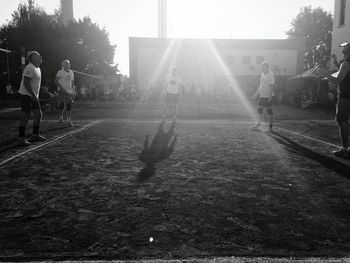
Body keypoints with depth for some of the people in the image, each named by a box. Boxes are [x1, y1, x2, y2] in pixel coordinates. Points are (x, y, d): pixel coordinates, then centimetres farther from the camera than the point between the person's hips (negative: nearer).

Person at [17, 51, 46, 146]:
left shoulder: (37, 68, 14)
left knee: (38, 114, 11)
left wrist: (36, 96, 18)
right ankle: (21, 139, -2)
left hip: (33, 96, 10)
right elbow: (26, 83, -24)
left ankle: (35, 135, 21)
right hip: (26, 95, -10)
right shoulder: (29, 68, -17)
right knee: (25, 117, -7)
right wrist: (34, 96, -25)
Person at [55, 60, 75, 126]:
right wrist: (61, 88, -16)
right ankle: (61, 117, 16)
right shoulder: (60, 72, -2)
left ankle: (68, 120, 1)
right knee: (62, 104, -2)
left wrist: (73, 90, 12)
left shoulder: (71, 73, 15)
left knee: (69, 106, -1)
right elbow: (56, 81, -7)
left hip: (69, 91, 4)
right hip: (62, 91, -4)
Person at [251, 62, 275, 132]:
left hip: (268, 96, -8)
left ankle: (270, 127, 7)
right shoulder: (262, 74, 13)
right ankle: (258, 125, 12)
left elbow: (271, 86, -16)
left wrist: (270, 96, -21)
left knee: (269, 111, 0)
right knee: (259, 110, 7)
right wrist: (256, 93, 20)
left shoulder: (270, 74, -11)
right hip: (262, 95, 8)